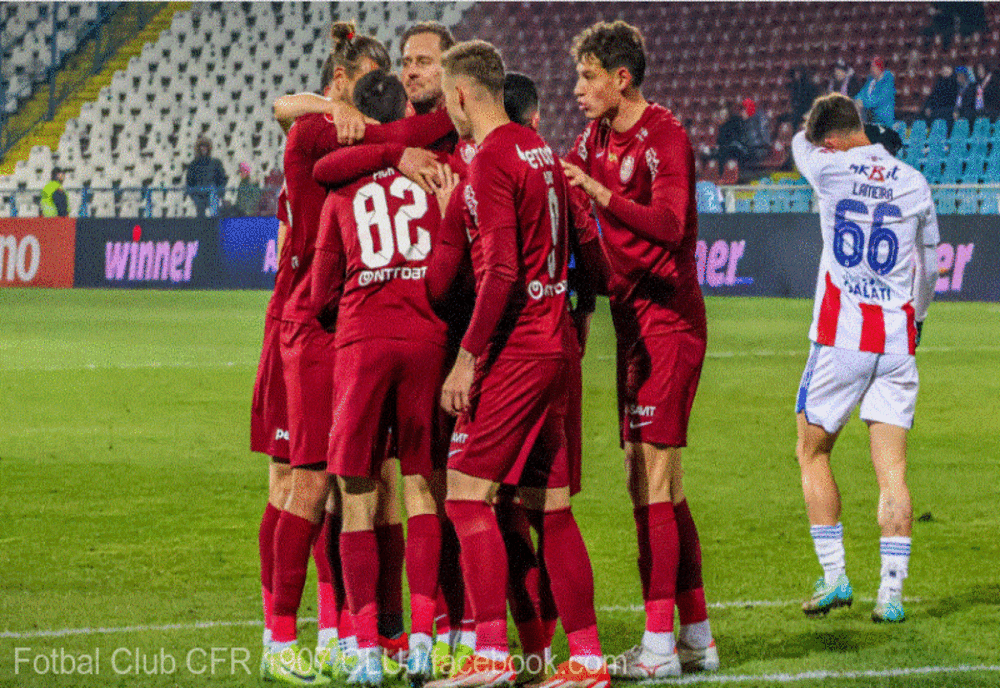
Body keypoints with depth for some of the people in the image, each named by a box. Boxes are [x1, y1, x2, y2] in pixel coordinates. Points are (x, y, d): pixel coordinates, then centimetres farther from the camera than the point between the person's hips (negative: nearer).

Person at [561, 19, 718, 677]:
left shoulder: (665, 136, -13)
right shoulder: (595, 140, 14)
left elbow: (669, 225, -25)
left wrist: (603, 194, -37)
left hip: (667, 323, -9)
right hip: (636, 321, 9)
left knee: (651, 480, -11)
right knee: (659, 487, 11)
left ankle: (659, 644, -11)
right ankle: (697, 636, 16)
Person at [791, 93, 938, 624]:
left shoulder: (832, 170, -5)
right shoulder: (913, 183, 6)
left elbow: (799, 144, 20)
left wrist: (810, 134, 43)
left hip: (841, 338, -3)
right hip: (897, 339, 3)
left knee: (812, 453, 12)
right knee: (891, 470, 1)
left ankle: (834, 576, 7)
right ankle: (891, 591, -5)